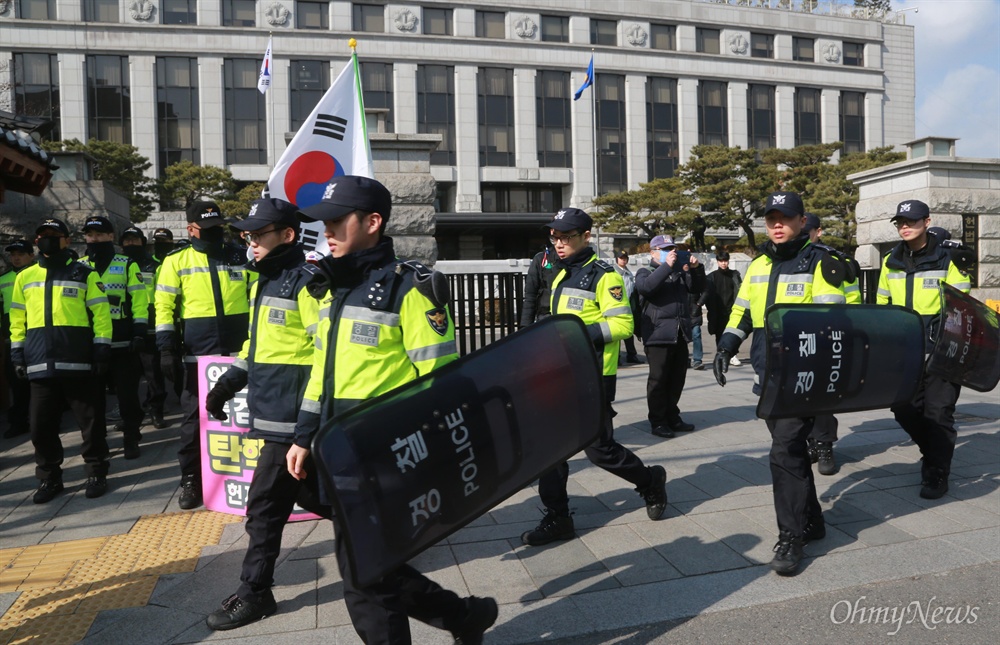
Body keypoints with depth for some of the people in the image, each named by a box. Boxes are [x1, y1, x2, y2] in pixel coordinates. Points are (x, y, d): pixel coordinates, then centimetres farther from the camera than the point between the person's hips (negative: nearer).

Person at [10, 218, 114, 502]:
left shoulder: (84, 273, 4)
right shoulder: (25, 277, 15)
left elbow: (101, 313, 0)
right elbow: (17, 319, 17)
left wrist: (101, 348, -7)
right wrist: (17, 352, 11)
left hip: (79, 361, -4)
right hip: (40, 364, 4)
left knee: (90, 421, 1)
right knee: (41, 424, 7)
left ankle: (96, 473, 14)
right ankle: (49, 477, 21)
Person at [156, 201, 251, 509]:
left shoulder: (241, 257, 7)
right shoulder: (176, 261, 3)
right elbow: (164, 306, 1)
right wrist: (166, 348, -7)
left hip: (239, 351, 2)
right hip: (198, 355, -1)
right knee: (193, 417, 5)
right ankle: (190, 480, 18)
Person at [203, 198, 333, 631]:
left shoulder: (305, 283, -15)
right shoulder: (264, 282, 15)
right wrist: (229, 383, 16)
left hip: (293, 417, -9)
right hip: (274, 412, 9)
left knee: (265, 505, 1)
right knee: (311, 493, 18)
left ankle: (255, 593, 17)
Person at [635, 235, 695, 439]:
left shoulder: (680, 272, 21)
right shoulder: (645, 273, 5)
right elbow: (645, 287, -18)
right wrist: (667, 266, -19)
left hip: (680, 335, 6)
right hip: (658, 335, -6)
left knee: (677, 379, 11)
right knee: (658, 380, -3)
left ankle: (672, 417, 22)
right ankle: (658, 422, 4)